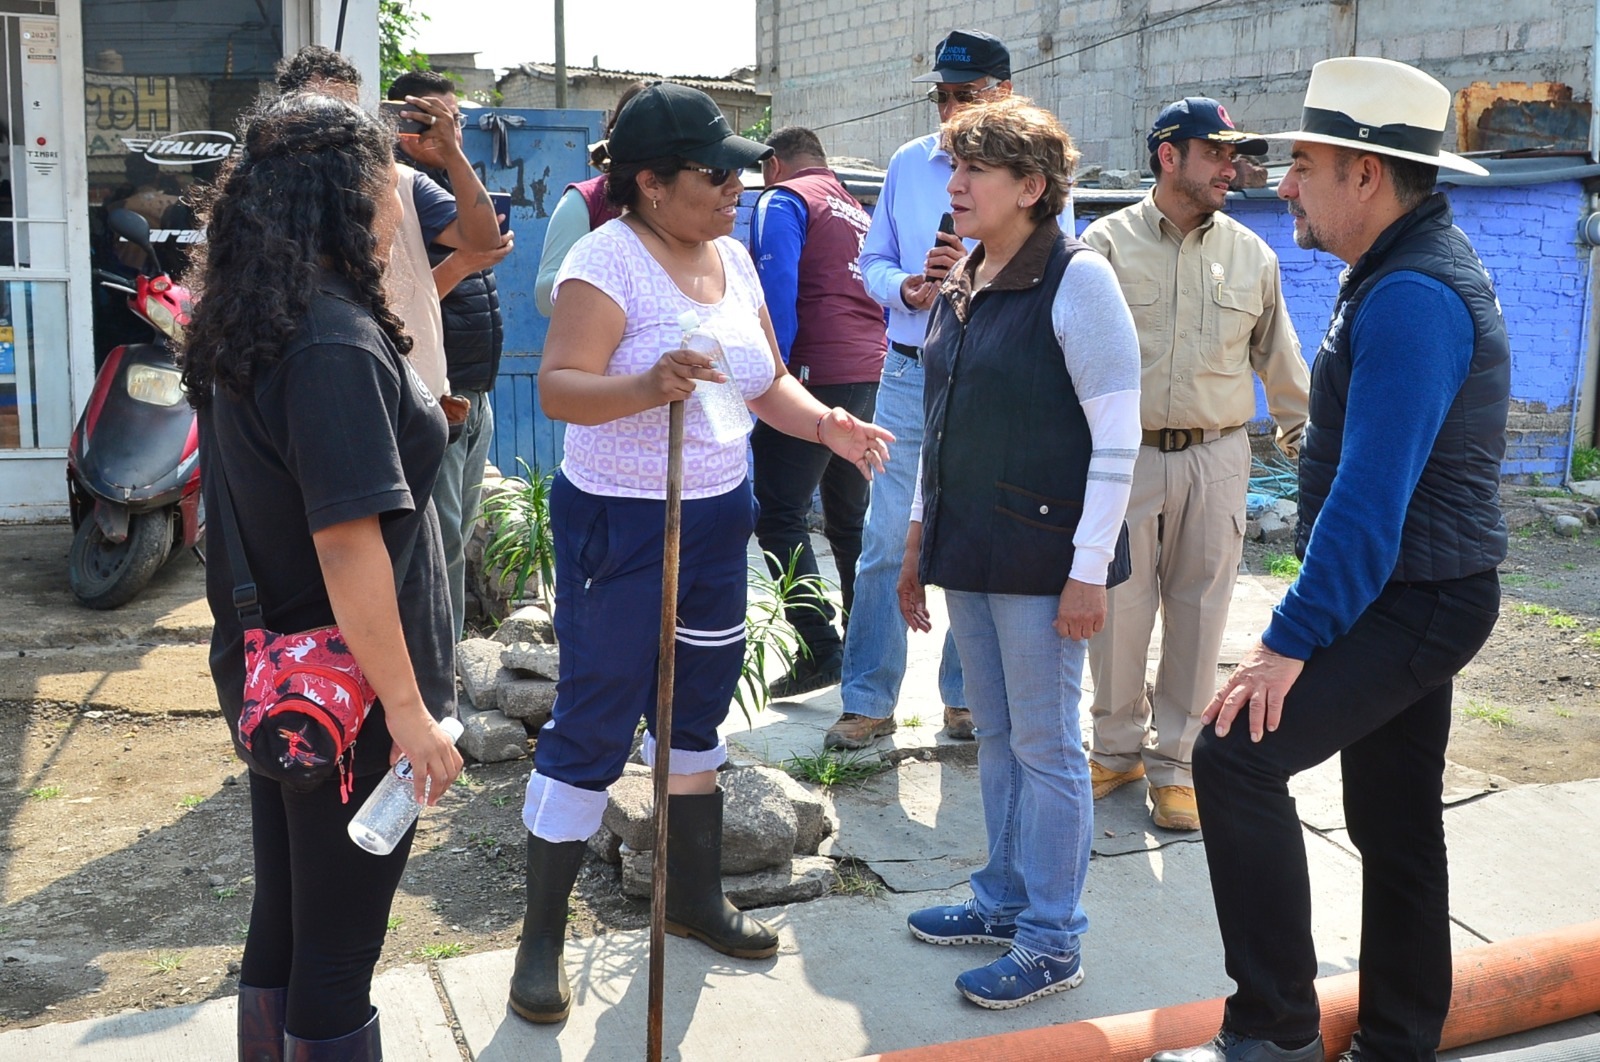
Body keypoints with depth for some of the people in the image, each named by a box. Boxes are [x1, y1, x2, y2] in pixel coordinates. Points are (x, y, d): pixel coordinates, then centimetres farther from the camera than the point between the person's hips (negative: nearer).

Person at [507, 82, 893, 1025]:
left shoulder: (734, 258, 7)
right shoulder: (610, 257, -16)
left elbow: (767, 382, 15)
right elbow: (558, 386, -25)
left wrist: (827, 424, -3)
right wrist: (649, 387, -42)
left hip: (717, 521, 8)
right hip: (618, 528, -7)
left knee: (697, 708, 18)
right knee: (593, 730, -3)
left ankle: (696, 894, 36)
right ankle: (543, 938, 12)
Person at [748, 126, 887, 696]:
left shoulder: (783, 201, 0)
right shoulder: (859, 212, 23)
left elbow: (777, 293, -13)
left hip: (819, 376, -8)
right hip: (875, 375, 8)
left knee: (778, 516, -6)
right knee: (850, 519, 16)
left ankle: (820, 652, -13)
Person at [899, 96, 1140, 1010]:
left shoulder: (1077, 279, -12)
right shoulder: (961, 285, 11)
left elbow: (1118, 437, -14)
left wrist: (1089, 569, -17)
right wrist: (920, 541, 17)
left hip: (1042, 551, -7)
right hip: (968, 546, 7)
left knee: (1046, 744, 2)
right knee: (996, 734, 16)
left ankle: (1052, 941, 15)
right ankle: (1007, 899, 32)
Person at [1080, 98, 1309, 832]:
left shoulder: (1251, 254, 8)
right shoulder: (1108, 243, 0)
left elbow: (1278, 357, 15)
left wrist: (1303, 442, 14)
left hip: (1217, 459, 2)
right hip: (1125, 454, -2)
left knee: (1198, 612, 6)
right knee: (1117, 606, 5)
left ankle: (1175, 759, 20)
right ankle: (1118, 746, 25)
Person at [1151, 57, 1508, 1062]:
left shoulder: (1411, 298, -22)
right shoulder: (1418, 264, 12)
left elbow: (1369, 499, -28)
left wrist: (1290, 642, -24)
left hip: (1409, 603, -10)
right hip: (1413, 592, 10)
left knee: (1238, 756, -18)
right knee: (1396, 822, 16)